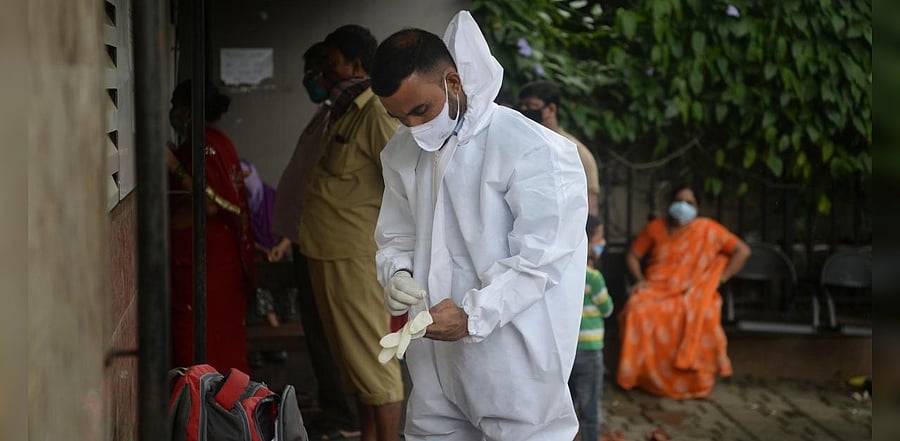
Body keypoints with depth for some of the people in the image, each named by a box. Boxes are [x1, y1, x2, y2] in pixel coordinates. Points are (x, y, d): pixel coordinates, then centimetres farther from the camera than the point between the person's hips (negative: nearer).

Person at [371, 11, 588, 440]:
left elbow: (541, 258, -16)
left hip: (511, 361, -6)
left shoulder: (533, 150, -14)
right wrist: (398, 275, -5)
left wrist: (473, 315, -23)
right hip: (434, 354, 6)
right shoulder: (402, 153, 7)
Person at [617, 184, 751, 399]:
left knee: (704, 316, -36)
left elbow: (742, 251, 4)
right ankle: (639, 374, -19)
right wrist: (640, 279, -1)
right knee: (638, 310, -33)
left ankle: (696, 378, -22)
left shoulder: (707, 229, 4)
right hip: (656, 290, 1)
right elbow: (632, 256, 17)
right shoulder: (656, 227, 9)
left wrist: (720, 278, -3)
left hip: (691, 292, -1)